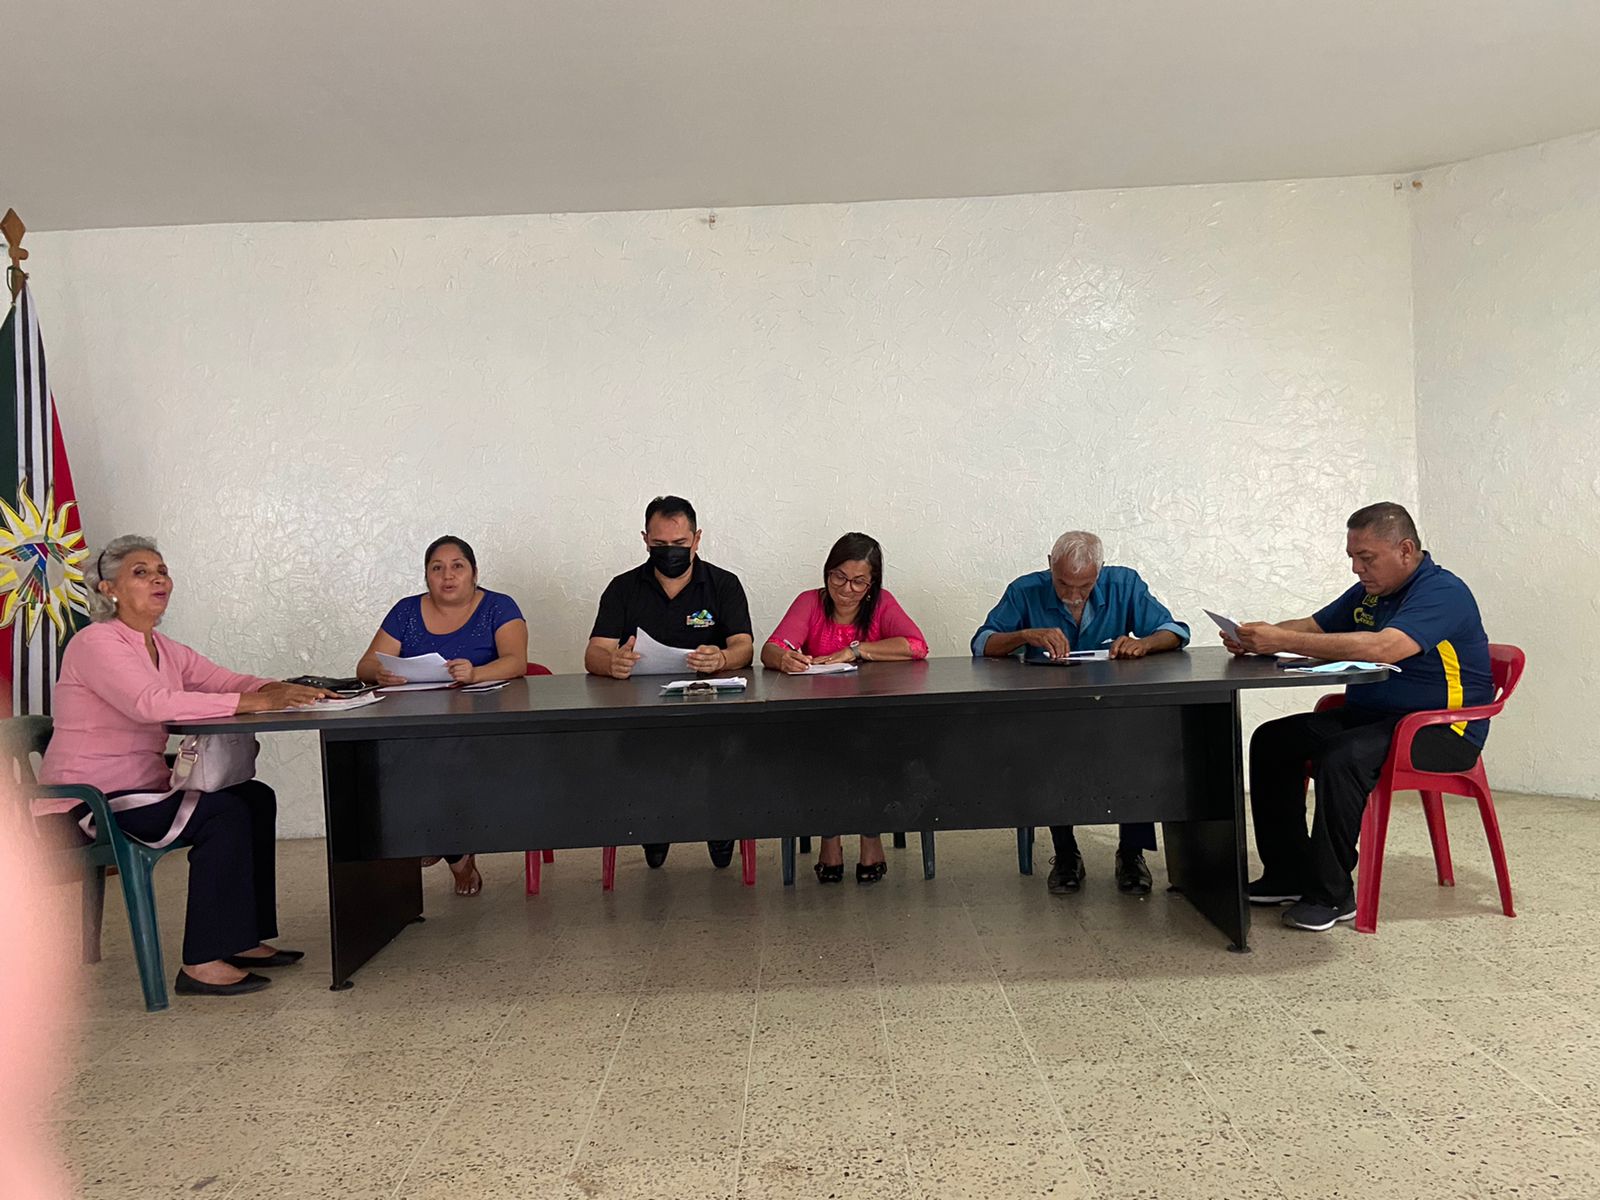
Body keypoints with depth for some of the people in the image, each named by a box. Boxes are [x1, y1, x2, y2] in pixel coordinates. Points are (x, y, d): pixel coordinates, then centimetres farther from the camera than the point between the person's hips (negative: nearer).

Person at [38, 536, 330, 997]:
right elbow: (151, 703, -32)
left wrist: (280, 690, -18)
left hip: (142, 785, 9)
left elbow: (226, 680, 5)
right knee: (225, 814, -23)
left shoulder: (164, 648, 12)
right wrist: (253, 702, -33)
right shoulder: (96, 643, -16)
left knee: (256, 797, -2)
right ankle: (202, 964, -18)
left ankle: (242, 940, 3)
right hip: (88, 800, -9)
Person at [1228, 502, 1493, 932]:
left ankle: (1331, 895, -21)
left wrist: (1283, 641, -37)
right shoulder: (1369, 592, 12)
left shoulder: (1442, 592, -17)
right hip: (1369, 716, 9)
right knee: (1272, 741, -4)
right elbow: (1313, 626, 15)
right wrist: (1256, 639, -9)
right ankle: (1289, 875, 0)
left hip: (1441, 732, -9)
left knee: (1341, 758, -34)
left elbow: (1383, 647, -34)